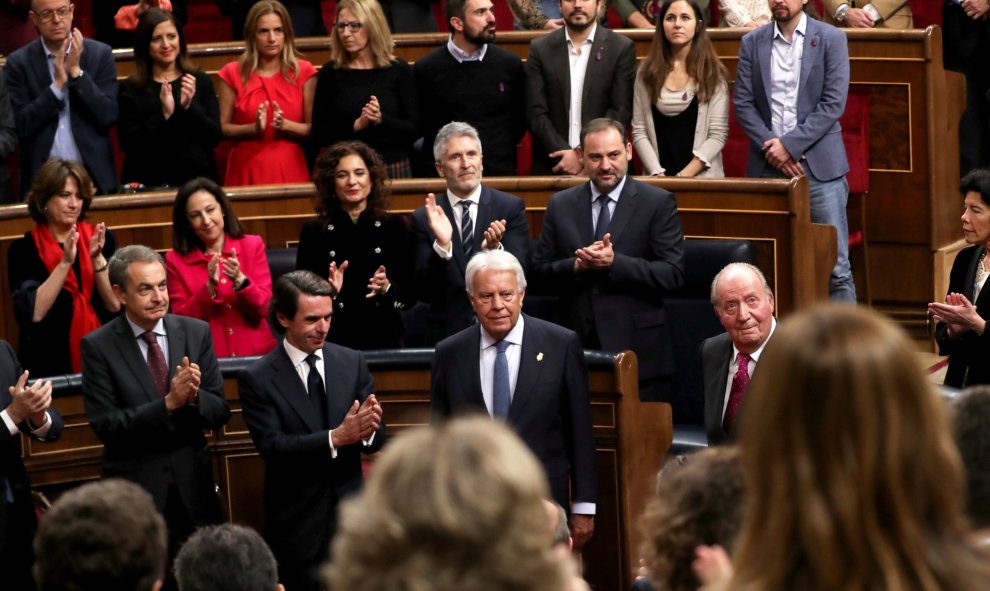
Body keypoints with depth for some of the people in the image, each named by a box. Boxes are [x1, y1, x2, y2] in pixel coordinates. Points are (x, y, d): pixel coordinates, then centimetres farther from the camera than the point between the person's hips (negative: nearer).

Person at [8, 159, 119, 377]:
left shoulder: (101, 238, 7)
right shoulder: (24, 249, 0)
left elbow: (117, 305, -1)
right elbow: (33, 314, -12)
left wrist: (97, 258, -14)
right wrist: (65, 263, -18)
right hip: (51, 364, -2)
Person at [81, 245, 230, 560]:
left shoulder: (196, 333, 1)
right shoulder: (98, 346, -7)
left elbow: (220, 413, 1)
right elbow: (104, 426, -13)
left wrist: (193, 396, -21)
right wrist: (169, 403, -23)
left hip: (193, 488, 3)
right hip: (134, 490, -3)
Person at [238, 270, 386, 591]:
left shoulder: (352, 363, 3)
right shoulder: (257, 379, -7)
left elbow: (378, 437, 2)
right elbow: (272, 446, -15)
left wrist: (367, 429, -24)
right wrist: (337, 437, -28)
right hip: (297, 523, -3)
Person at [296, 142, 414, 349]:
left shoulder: (393, 226, 3)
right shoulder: (314, 231, 1)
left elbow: (411, 294, 2)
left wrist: (387, 289, -16)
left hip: (384, 340, 1)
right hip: (331, 343, 0)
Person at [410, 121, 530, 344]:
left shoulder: (511, 207, 0)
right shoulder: (423, 218, 1)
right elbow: (425, 292, -5)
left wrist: (494, 249, -25)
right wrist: (442, 246, -21)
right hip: (446, 334, 0)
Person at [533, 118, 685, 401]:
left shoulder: (658, 203, 0)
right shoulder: (560, 205, 11)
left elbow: (673, 272, -7)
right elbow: (541, 268, 10)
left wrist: (615, 262, -18)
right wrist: (576, 266, -11)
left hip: (637, 349, -3)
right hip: (578, 346, 3)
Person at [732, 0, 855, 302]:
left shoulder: (831, 39, 2)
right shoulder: (752, 43, 10)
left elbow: (833, 103, -5)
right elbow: (743, 103, 6)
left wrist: (790, 145, -11)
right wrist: (771, 146, -7)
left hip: (818, 164, -2)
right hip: (767, 166, 2)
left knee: (836, 267, -4)